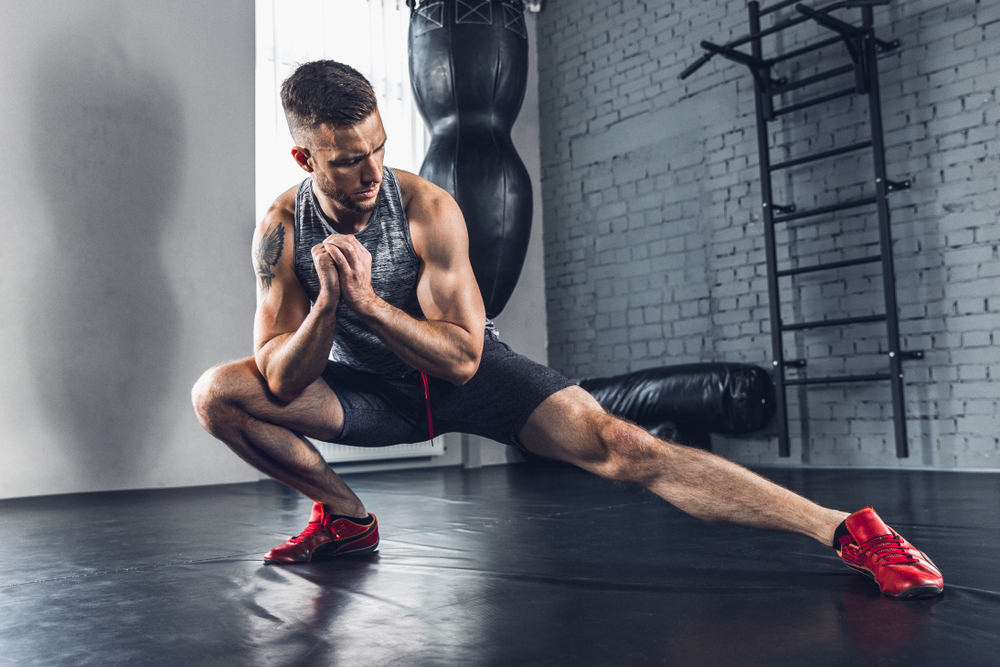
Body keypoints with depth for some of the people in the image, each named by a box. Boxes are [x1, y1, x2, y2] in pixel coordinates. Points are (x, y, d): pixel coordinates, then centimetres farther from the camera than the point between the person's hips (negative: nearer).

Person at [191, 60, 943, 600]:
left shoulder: (428, 209, -22)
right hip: (370, 389, 4)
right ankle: (347, 517, 6)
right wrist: (326, 304, -36)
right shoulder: (282, 230, -15)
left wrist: (370, 303, -37)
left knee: (613, 445, -25)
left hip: (466, 372, -3)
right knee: (218, 394, -13)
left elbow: (461, 355, -24)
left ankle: (848, 531, -25)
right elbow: (281, 382, -18)